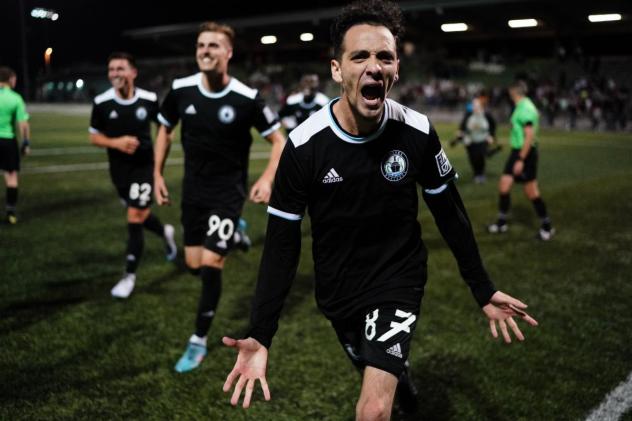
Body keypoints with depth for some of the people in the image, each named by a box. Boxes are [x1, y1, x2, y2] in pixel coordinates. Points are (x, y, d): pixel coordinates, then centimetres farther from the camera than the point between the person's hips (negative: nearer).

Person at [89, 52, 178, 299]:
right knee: (140, 216, 16)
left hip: (144, 166, -3)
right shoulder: (101, 103, -9)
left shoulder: (149, 100, -10)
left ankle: (129, 276, 5)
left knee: (135, 219, -7)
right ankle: (165, 232, 51)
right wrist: (116, 142, -21)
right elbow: (94, 137, -1)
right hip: (119, 169, 3)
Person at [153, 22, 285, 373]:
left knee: (211, 264, -11)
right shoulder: (181, 90, -7)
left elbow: (279, 140, -7)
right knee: (194, 264, 8)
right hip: (193, 190, 4)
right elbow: (165, 131, 11)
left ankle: (199, 342, 6)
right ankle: (231, 237, 43)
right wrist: (158, 175, 8)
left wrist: (267, 179, -22)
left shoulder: (247, 99, -17)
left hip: (227, 192, -4)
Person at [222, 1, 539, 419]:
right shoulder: (304, 145, -20)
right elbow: (282, 243, -15)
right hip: (338, 290, 1)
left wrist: (483, 290, 2)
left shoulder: (417, 133, -17)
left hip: (398, 280, -1)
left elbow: (450, 213, -2)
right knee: (379, 368, 27)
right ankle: (399, 373, 61)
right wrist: (260, 335, -22)